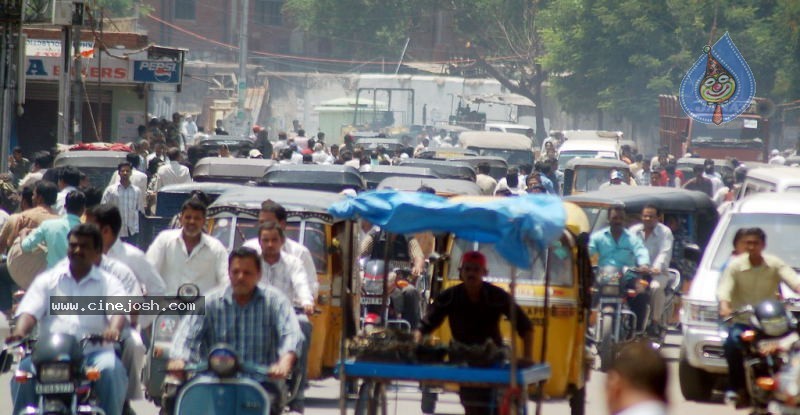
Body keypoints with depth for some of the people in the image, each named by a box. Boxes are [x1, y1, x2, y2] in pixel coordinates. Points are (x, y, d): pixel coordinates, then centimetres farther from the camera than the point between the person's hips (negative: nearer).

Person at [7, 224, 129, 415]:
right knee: (25, 369, -28)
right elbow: (29, 311, 6)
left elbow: (119, 310, -3)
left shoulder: (108, 283, 15)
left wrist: (114, 329, -29)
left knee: (111, 369, -33)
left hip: (94, 351, -1)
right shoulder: (48, 280, 19)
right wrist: (20, 330, -18)